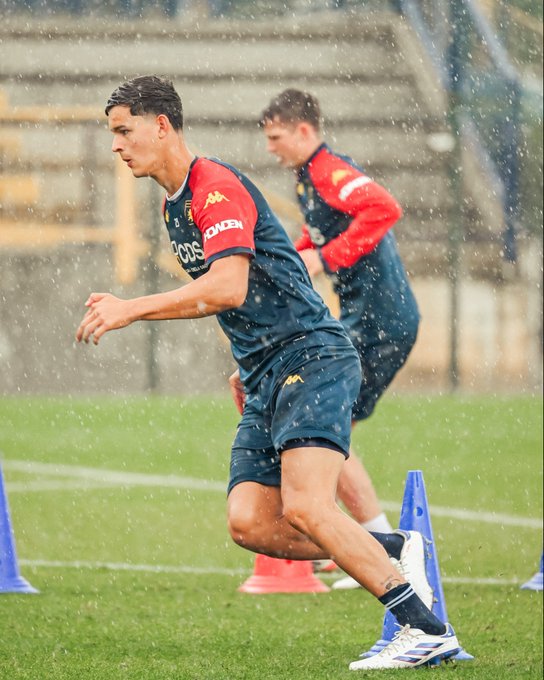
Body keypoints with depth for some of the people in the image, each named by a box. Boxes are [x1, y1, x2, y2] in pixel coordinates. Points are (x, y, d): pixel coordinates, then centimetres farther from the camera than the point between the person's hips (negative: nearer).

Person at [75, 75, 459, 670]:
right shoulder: (174, 206, 19)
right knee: (250, 524, -7)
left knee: (305, 509, -23)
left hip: (311, 359, -10)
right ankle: (395, 550, 3)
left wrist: (131, 309, -22)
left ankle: (428, 630, -21)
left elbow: (229, 287, -25)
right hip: (265, 380, 10)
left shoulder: (216, 187, -12)